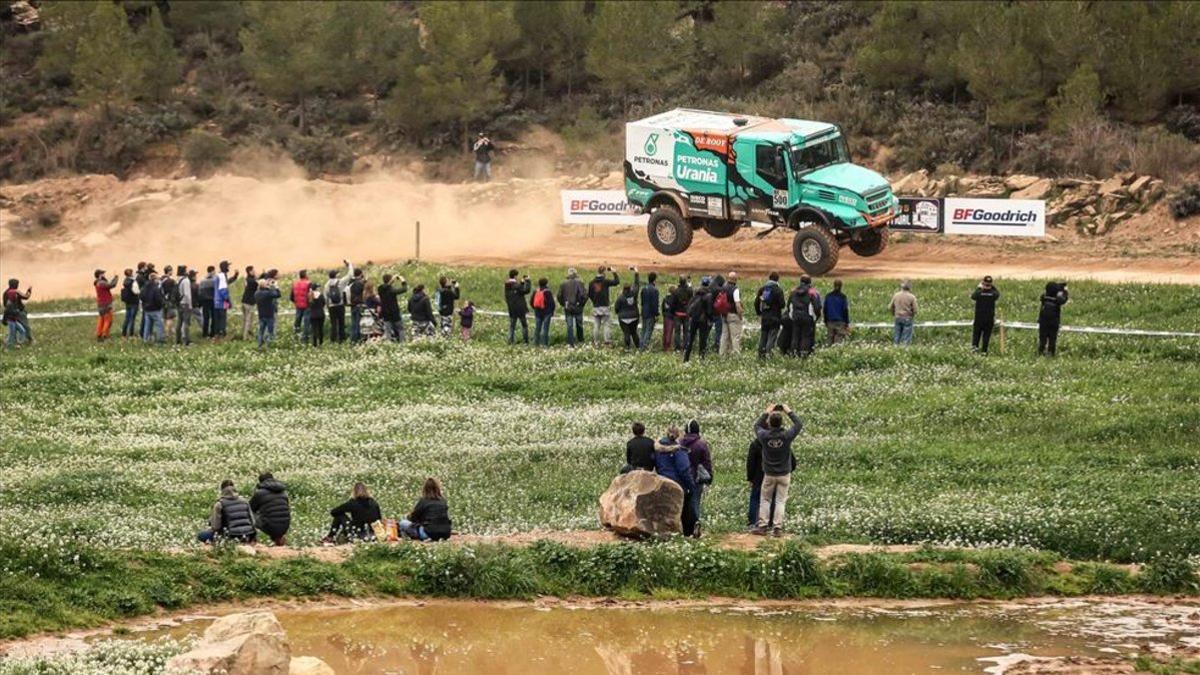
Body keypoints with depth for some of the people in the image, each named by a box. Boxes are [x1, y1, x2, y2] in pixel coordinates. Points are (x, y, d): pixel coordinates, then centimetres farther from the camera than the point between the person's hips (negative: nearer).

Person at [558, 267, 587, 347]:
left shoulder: (563, 284, -3)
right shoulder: (579, 283, -11)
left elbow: (559, 296, -1)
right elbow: (584, 295, -16)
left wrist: (563, 304, 12)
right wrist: (582, 303, -1)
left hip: (567, 308, 1)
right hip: (578, 308, -1)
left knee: (569, 326, 4)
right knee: (579, 325, 16)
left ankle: (570, 343, 0)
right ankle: (580, 341, 26)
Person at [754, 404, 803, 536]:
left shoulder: (765, 436, -15)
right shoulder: (786, 436, -18)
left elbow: (757, 426, 7)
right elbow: (799, 424, -1)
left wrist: (766, 413, 13)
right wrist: (789, 412, 7)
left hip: (769, 474, 1)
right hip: (784, 474, -1)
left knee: (765, 500, 12)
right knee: (781, 501, 5)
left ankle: (762, 526, 8)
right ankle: (777, 527, 1)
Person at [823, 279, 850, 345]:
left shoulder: (828, 296, 5)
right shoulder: (842, 297, -7)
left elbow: (825, 310, 9)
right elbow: (845, 310, -6)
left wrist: (826, 322, 17)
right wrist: (847, 323, 0)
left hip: (830, 322, 4)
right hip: (840, 322, -4)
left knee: (831, 341, 9)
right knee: (838, 341, -4)